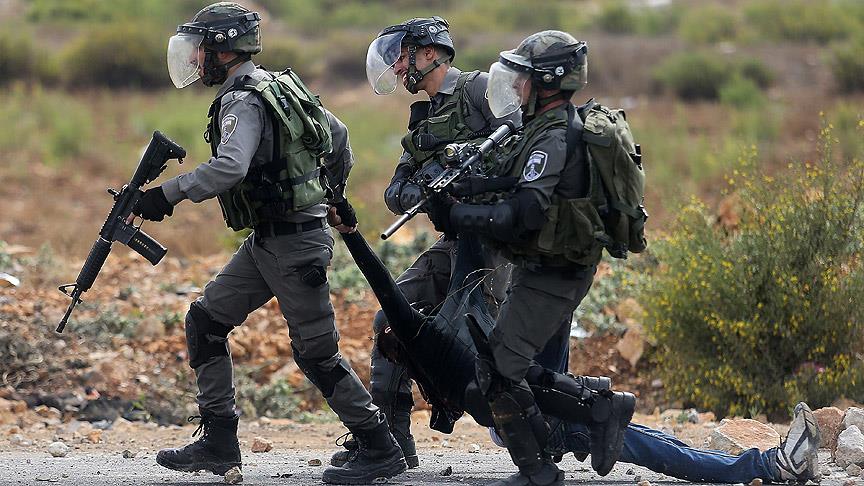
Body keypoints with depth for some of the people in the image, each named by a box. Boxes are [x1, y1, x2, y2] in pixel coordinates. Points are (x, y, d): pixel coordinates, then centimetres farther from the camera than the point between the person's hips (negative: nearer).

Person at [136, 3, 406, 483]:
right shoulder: (280, 87, 12)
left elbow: (228, 167, -35)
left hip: (295, 244, -10)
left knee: (317, 352, -4)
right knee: (206, 321, 9)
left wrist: (167, 194, -31)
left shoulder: (244, 102, -18)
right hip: (266, 242, 10)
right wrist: (336, 192, 33)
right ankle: (219, 443, 10)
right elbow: (337, 134, 22)